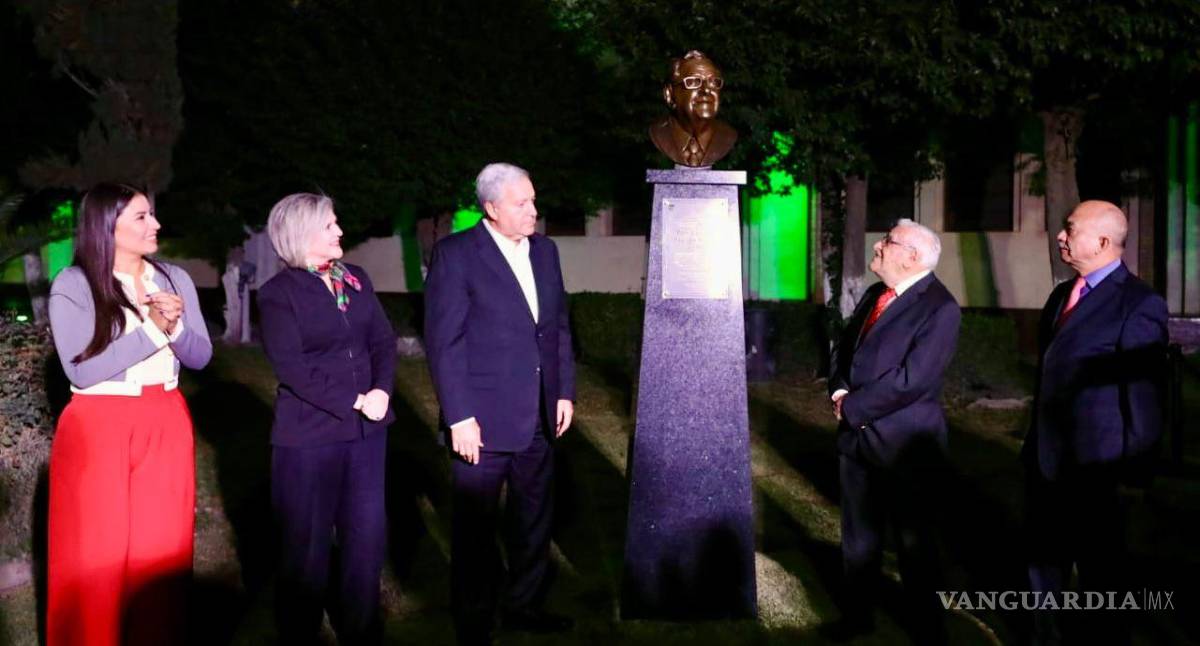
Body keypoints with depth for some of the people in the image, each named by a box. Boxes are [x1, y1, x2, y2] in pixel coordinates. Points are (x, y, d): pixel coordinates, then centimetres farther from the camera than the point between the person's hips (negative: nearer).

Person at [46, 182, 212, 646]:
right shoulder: (72, 286, -7)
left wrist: (175, 327, -15)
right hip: (99, 430, -4)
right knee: (96, 555, 1)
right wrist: (152, 328, -18)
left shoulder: (174, 279, 7)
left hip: (166, 428, 4)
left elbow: (200, 356, 5)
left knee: (161, 549, 7)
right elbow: (82, 369, -15)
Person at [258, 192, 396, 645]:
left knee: (367, 535, 10)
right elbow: (291, 367, -15)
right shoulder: (278, 293, -7)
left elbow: (384, 341, 7)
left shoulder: (356, 280, 9)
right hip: (309, 435, -5)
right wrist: (354, 401, -16)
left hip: (367, 429, 5)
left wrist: (381, 391, -11)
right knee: (307, 542, 6)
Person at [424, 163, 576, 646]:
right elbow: (444, 341, -13)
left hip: (538, 416, 6)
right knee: (476, 527, 6)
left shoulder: (544, 250, 9)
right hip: (483, 420, -6)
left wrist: (564, 391, 9)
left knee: (535, 517, 17)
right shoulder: (456, 254, -11)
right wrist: (459, 417, -16)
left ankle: (525, 605, 34)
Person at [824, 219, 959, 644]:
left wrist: (851, 407, -16)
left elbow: (910, 380, -24)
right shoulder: (874, 295, 9)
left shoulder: (939, 308, -17)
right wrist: (839, 391, -6)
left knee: (913, 539, 7)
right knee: (858, 533, 18)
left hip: (902, 440, -7)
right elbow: (844, 348, 15)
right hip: (857, 434, 7)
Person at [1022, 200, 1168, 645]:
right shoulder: (1061, 295, 10)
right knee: (1044, 565, 20)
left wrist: (1130, 471, -12)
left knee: (1098, 576, 8)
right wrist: (1034, 442, 16)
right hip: (1043, 460, 8)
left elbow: (1144, 396, -15)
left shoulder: (1138, 304, -16)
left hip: (1091, 468, -8)